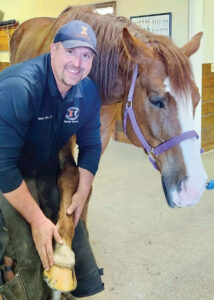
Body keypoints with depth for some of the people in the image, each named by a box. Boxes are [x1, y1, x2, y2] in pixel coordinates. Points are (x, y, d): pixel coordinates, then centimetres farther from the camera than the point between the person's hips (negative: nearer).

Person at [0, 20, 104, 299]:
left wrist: (82, 193, -9)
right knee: (28, 248, -12)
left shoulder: (88, 92, -11)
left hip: (48, 168, 6)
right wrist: (37, 219, -29)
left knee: (74, 224, 11)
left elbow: (90, 145, 1)